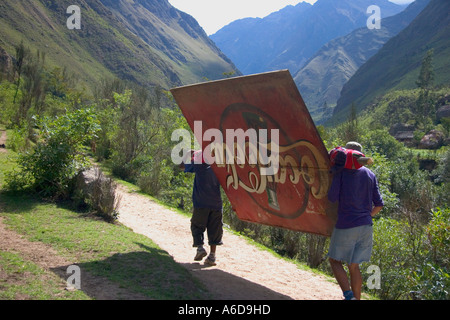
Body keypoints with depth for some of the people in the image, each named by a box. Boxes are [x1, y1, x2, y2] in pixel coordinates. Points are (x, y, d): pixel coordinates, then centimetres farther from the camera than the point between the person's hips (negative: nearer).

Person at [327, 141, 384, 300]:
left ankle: (348, 294, -8)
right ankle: (357, 297, 15)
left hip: (345, 226, -5)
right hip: (366, 227, 5)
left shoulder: (341, 172, -5)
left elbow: (332, 197, -10)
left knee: (335, 260, 8)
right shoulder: (370, 174, 10)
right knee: (354, 265, 13)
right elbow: (379, 204, 9)